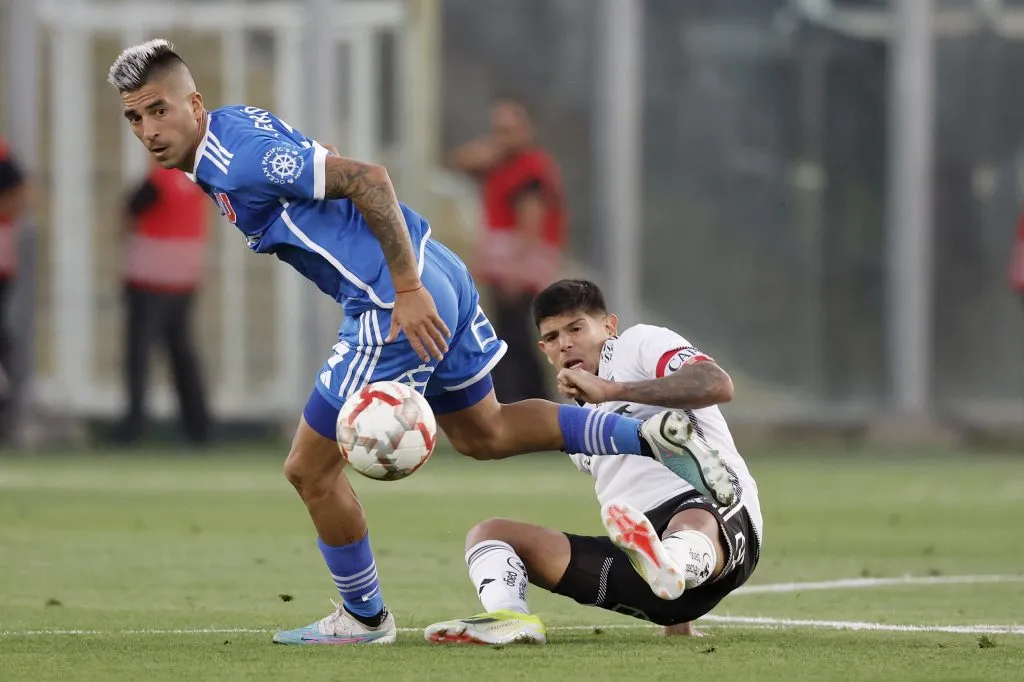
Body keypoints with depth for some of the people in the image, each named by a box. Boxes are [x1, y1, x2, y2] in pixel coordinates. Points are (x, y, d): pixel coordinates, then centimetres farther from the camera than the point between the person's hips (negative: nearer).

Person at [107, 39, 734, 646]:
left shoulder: (240, 162, -20)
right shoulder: (235, 125, 10)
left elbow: (367, 177, -26)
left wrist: (407, 291, -26)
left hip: (397, 304, -10)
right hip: (436, 272, 10)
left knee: (310, 469, 2)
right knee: (484, 434, 26)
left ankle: (365, 617, 20)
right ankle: (651, 434, 18)